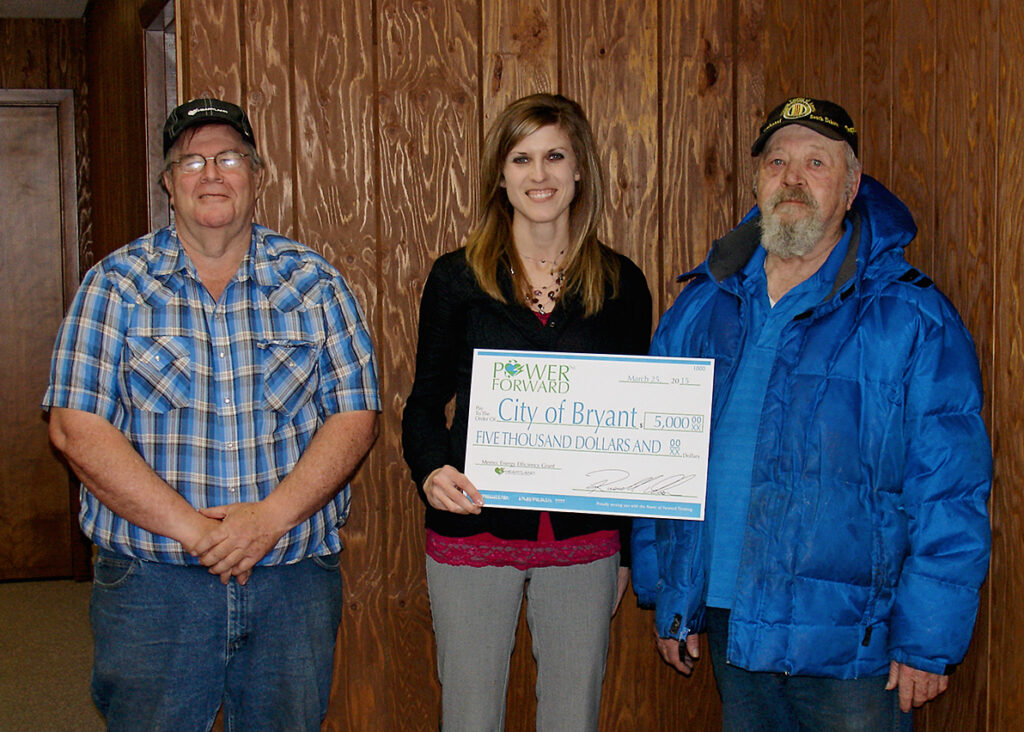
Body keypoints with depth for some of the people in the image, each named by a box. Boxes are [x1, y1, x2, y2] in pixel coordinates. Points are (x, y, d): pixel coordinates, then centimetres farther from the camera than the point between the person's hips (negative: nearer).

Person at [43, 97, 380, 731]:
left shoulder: (314, 282, 5)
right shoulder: (116, 285, 1)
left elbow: (355, 415, 0)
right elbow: (77, 428, -6)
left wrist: (274, 517, -14)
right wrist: (190, 529, -15)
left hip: (296, 580, 2)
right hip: (151, 583, -1)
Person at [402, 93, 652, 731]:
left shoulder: (621, 284, 3)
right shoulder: (457, 278, 0)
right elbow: (426, 399, 5)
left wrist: (628, 548, 9)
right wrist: (432, 468, -17)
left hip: (584, 539, 1)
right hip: (474, 531, -1)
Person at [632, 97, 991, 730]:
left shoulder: (912, 320, -9)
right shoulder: (702, 309, 5)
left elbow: (950, 497, -10)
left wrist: (927, 642, -13)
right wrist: (669, 602, 9)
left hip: (850, 648, -4)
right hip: (730, 626, 4)